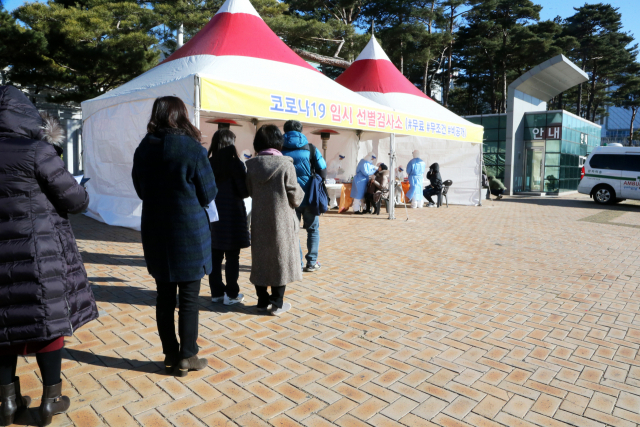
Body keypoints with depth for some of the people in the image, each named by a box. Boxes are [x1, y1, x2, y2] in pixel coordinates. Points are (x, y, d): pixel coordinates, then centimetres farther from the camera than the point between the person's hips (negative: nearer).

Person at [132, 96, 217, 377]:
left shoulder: (143, 150, 3)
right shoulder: (192, 149, -12)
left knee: (165, 295, 14)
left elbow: (141, 190, 13)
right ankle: (187, 358, 15)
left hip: (155, 233, 5)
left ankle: (170, 354, 25)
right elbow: (208, 194, -7)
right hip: (189, 233, -5)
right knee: (189, 298, 6)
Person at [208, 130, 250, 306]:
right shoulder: (236, 164, -11)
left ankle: (216, 292, 20)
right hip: (232, 216, -5)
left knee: (215, 256, 11)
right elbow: (244, 192, -11)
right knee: (232, 257, 4)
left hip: (213, 216, 5)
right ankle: (231, 294, 10)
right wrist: (245, 175, 6)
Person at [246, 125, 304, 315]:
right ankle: (277, 303, 14)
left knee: (260, 259, 14)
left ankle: (262, 301, 23)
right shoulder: (286, 165, -14)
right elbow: (295, 198, -11)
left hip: (259, 220, 4)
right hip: (281, 220, -3)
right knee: (280, 259, 8)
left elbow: (250, 191, 7)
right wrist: (300, 192, 10)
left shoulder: (251, 165, -3)